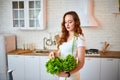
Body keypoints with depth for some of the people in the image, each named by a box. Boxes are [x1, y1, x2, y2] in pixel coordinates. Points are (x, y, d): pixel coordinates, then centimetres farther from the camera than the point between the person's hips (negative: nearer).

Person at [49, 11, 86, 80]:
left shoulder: (79, 38, -16)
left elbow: (81, 62, -19)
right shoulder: (64, 37, 3)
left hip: (72, 74, -6)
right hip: (62, 73, 6)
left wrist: (68, 74, -30)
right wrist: (54, 53, -10)